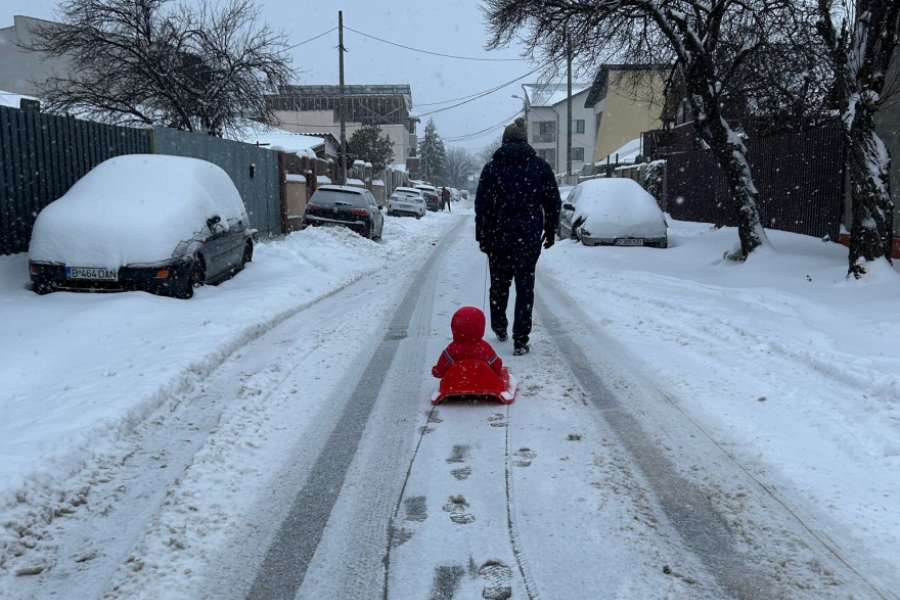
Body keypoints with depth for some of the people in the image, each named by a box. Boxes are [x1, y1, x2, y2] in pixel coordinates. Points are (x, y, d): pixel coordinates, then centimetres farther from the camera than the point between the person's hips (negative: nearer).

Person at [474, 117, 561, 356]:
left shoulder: (492, 167, 0)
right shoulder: (539, 165, 2)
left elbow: (482, 205, -3)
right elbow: (553, 201, 3)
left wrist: (482, 236, 2)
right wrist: (550, 231, 12)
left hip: (499, 235, 1)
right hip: (529, 236, 0)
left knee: (499, 283, 18)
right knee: (525, 286, 3)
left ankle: (499, 328, 34)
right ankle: (520, 341, -1)